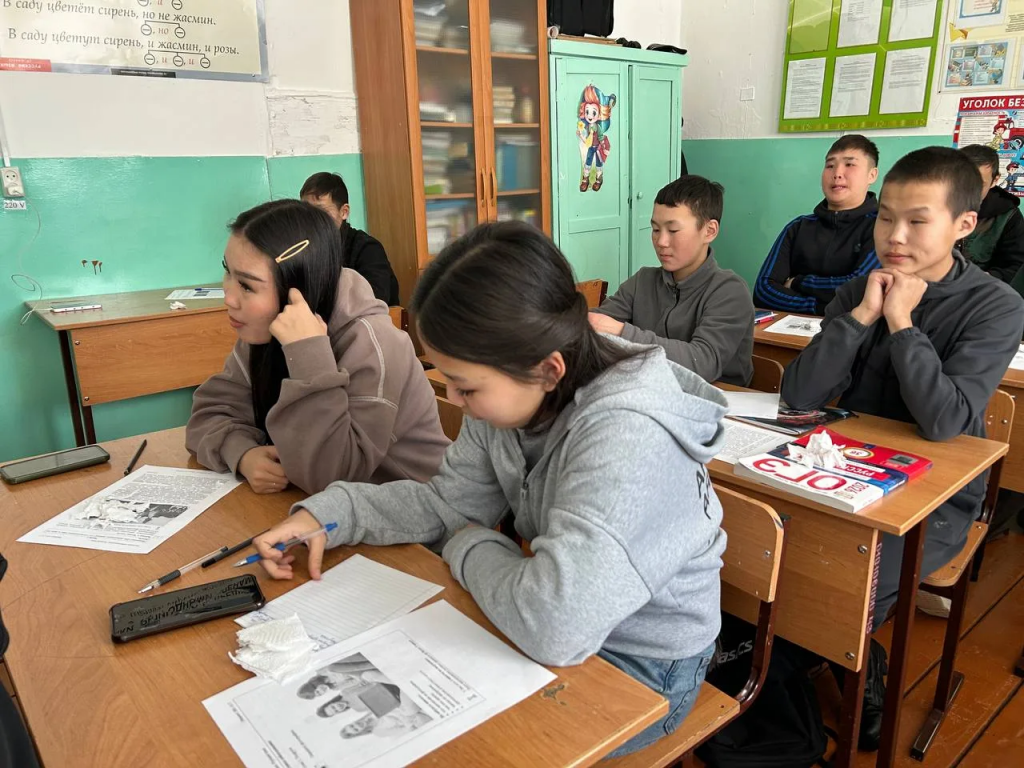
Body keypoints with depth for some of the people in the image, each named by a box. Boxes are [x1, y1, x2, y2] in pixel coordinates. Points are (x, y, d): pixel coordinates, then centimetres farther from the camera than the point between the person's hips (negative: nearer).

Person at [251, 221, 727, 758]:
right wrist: (327, 514, -11)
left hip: (641, 668, -6)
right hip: (561, 621, 7)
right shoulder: (518, 394, -10)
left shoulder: (627, 435, -36)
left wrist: (471, 548, -21)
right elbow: (449, 501, 1)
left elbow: (556, 625, -42)